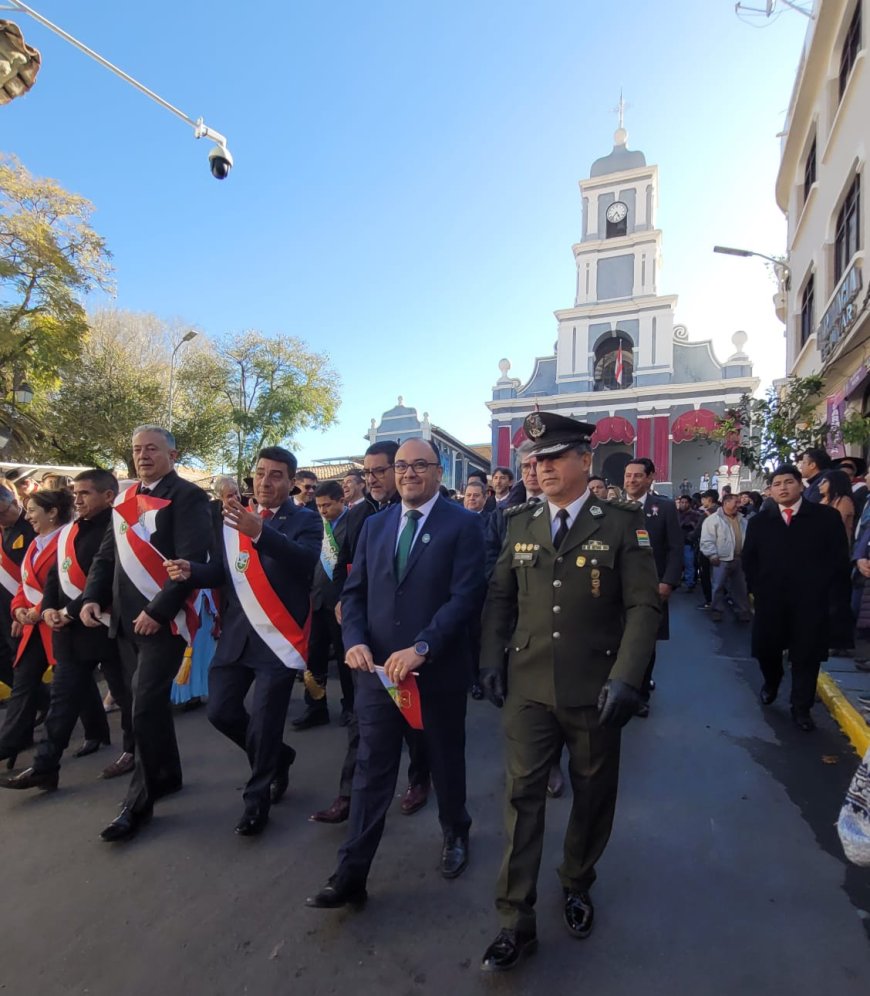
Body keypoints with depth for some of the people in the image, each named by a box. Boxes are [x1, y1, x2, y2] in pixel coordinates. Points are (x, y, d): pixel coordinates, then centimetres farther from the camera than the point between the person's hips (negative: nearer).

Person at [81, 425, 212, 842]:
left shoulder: (187, 497, -9)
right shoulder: (126, 499, 14)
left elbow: (191, 560, -17)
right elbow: (107, 555, 18)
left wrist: (157, 610, -20)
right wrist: (93, 597, 2)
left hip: (163, 619, -7)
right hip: (126, 620, 7)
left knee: (145, 708, -6)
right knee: (148, 703, 16)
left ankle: (139, 802, 10)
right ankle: (166, 774, 34)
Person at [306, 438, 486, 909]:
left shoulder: (463, 524, -8)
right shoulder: (374, 525, 8)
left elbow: (466, 596, -16)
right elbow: (354, 591, 8)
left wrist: (420, 648, -23)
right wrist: (354, 641, -9)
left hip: (438, 669, -2)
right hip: (378, 668, 3)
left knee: (446, 760, 20)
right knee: (371, 771, 10)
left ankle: (455, 833, 47)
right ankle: (351, 874, 24)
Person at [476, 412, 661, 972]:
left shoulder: (623, 522, -6)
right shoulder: (521, 525, 4)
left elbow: (644, 606, -9)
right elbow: (500, 598, 10)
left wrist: (625, 678, -17)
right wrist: (492, 658, 1)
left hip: (595, 690, -1)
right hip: (529, 689, 2)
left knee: (593, 796, 18)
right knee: (523, 798, 6)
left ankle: (577, 884, 45)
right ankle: (517, 923, 23)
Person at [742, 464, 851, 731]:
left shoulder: (826, 517, -2)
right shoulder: (759, 521, 5)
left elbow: (839, 559, -2)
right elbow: (749, 559, 9)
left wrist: (834, 597, -6)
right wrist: (756, 588, 1)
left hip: (811, 601, -2)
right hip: (770, 600, 2)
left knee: (806, 656, 7)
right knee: (765, 649, 10)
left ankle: (801, 708, 24)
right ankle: (771, 683, 41)